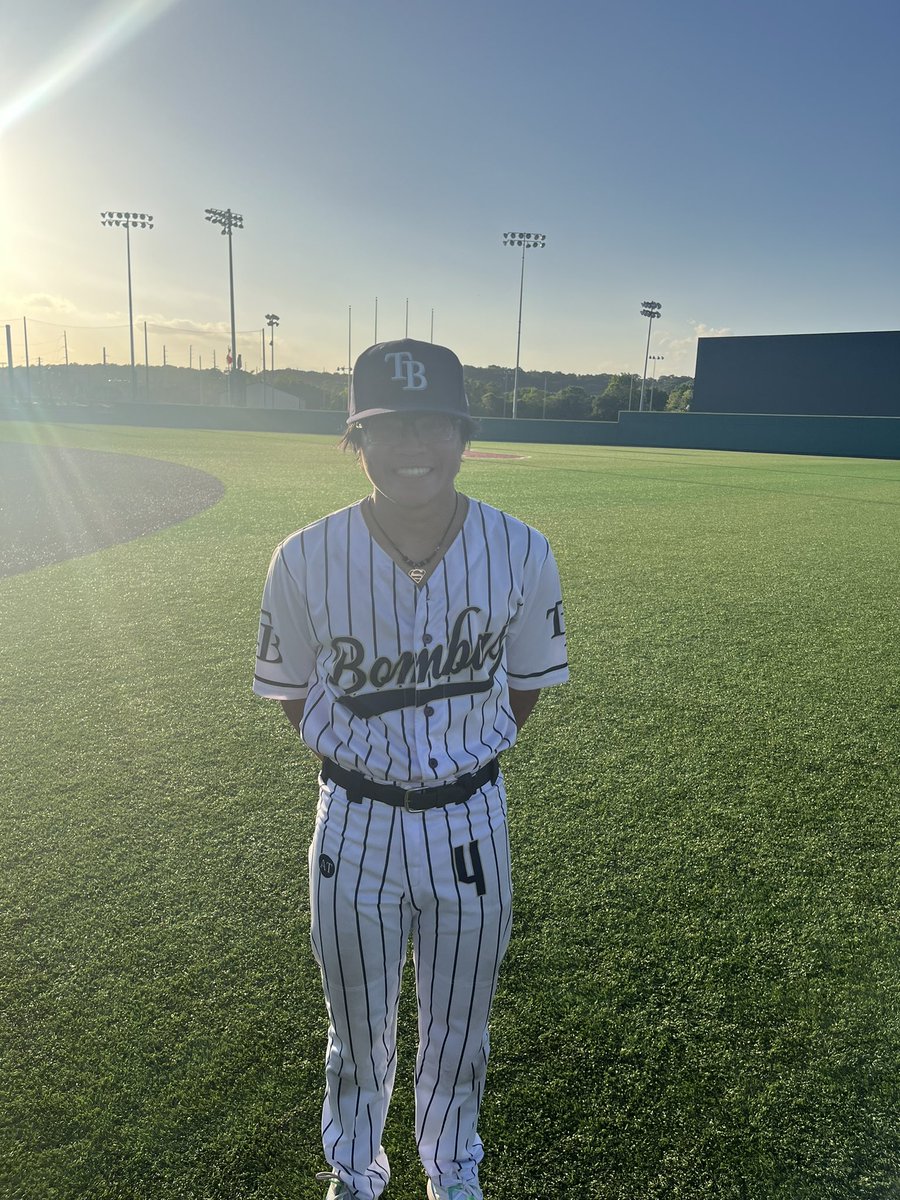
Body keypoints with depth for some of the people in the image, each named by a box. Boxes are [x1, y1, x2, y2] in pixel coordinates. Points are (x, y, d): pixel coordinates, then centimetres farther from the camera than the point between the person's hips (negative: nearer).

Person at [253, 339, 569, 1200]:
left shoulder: (521, 554, -14)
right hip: (354, 822, 0)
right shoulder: (306, 560, -17)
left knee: (458, 1028, 23)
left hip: (470, 821, 1)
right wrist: (363, 768, 1)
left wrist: (463, 760, 2)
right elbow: (293, 694, 0)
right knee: (358, 1030, 22)